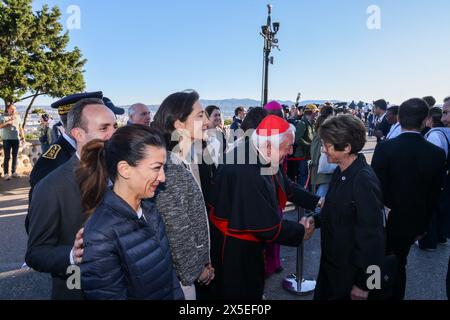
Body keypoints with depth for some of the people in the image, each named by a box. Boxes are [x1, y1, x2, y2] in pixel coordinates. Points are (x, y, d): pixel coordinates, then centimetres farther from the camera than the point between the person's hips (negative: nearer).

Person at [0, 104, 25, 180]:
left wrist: (23, 137, 12)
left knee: (15, 156, 6)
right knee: (7, 157, -5)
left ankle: (14, 172, 13)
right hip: (7, 139, -3)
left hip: (16, 139, 3)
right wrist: (8, 122, -19)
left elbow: (20, 128, 17)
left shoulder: (17, 117, 14)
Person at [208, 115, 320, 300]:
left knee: (254, 288, 28)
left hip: (250, 241, 9)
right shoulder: (245, 173, -36)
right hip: (234, 247, -9)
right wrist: (300, 231, -15)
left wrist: (315, 202, -3)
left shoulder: (261, 158, -7)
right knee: (239, 292, 14)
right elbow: (267, 225, -30)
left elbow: (286, 187, 8)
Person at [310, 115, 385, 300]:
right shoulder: (341, 172, 1)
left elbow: (371, 236, -22)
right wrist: (315, 220, -3)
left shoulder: (364, 180, -24)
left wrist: (363, 284, -17)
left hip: (351, 272, -7)